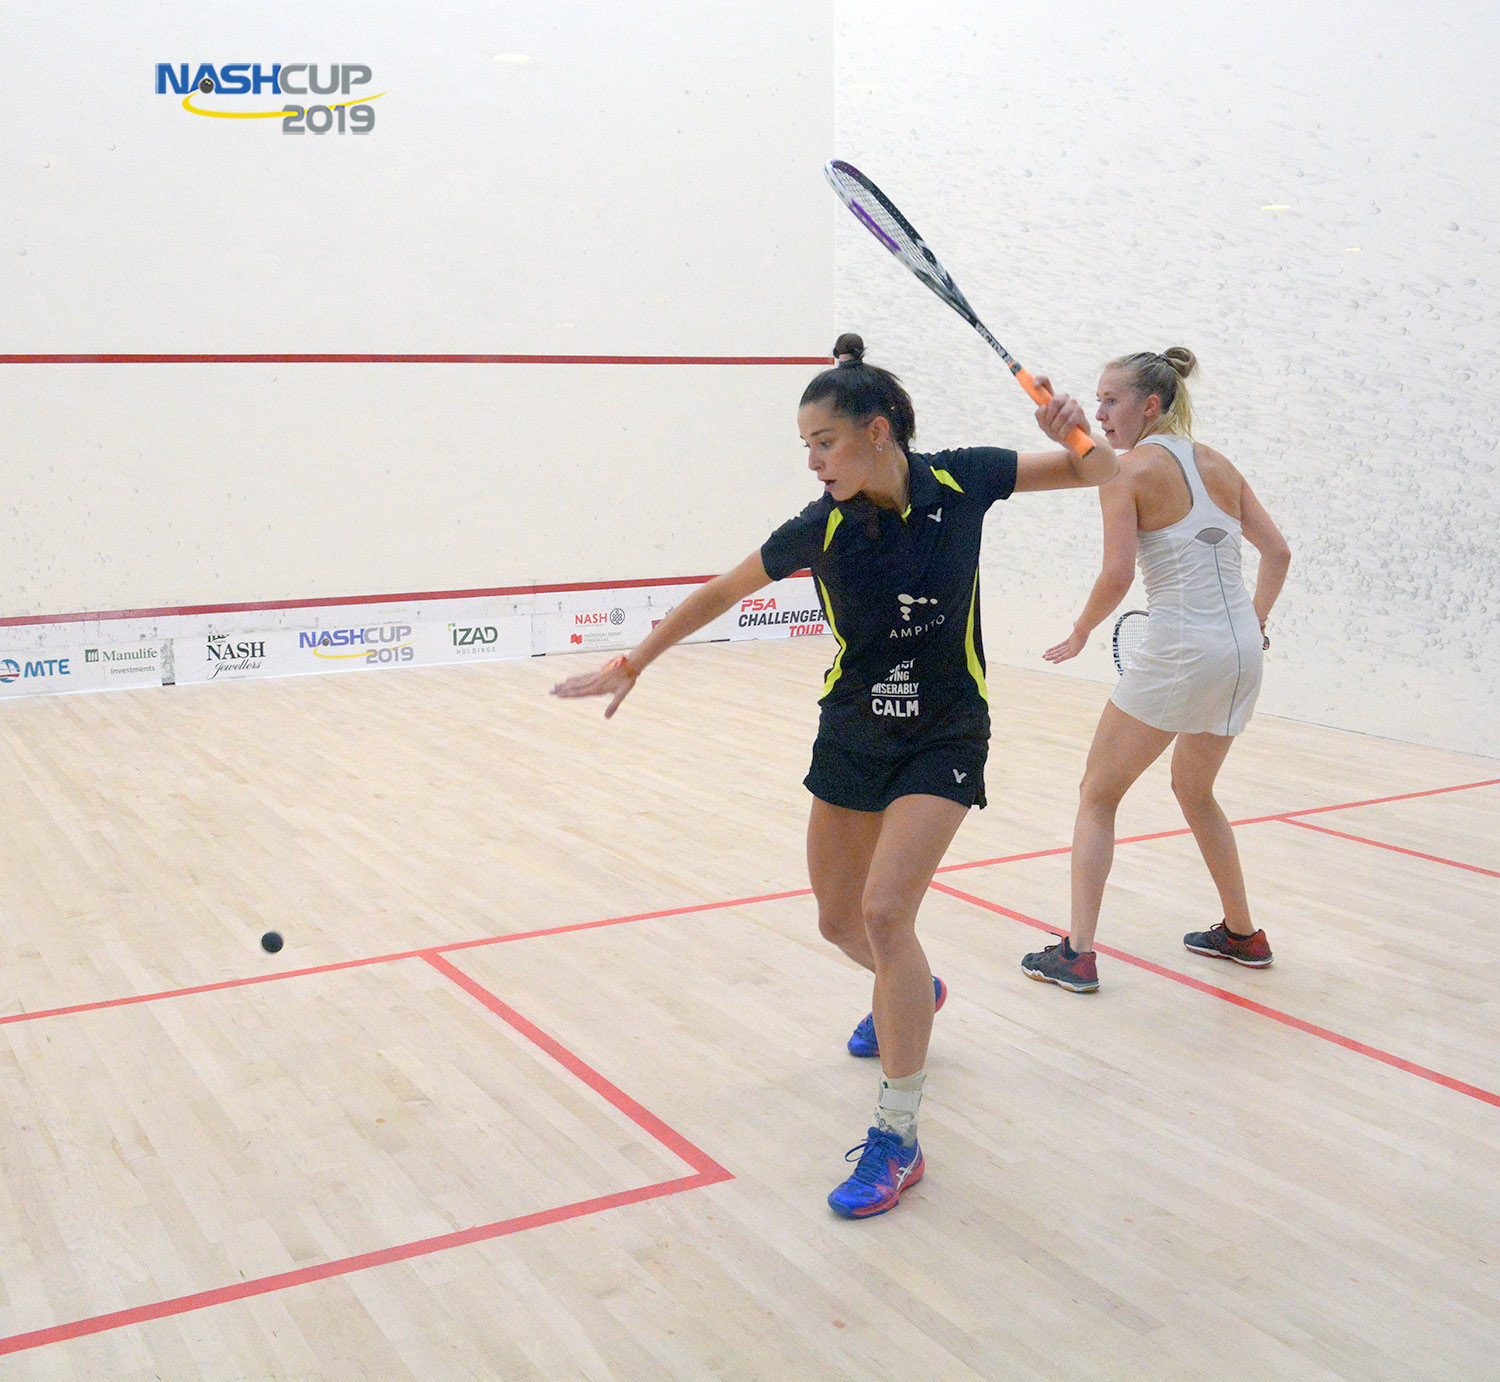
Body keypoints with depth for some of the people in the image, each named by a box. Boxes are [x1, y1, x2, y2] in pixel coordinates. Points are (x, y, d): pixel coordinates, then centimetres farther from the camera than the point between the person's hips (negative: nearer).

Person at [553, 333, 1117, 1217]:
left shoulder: (962, 480, -13)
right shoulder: (821, 529, -11)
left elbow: (1102, 476, -1)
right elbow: (721, 592, 3)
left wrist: (1078, 433, -23)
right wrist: (633, 665, 9)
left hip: (945, 739, -3)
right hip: (852, 737, 3)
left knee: (886, 912, -19)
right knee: (840, 921, 13)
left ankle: (899, 1138, -6)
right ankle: (910, 996, 50)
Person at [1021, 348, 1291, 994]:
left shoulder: (1128, 469, -8)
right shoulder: (1217, 464, 12)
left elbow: (1116, 576, -16)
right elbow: (1277, 552, 14)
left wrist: (1080, 632, -1)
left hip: (1179, 653, -7)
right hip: (1243, 650, 7)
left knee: (1098, 795, 6)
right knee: (1194, 790, 27)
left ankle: (1077, 953, 3)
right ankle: (1242, 933, 35)